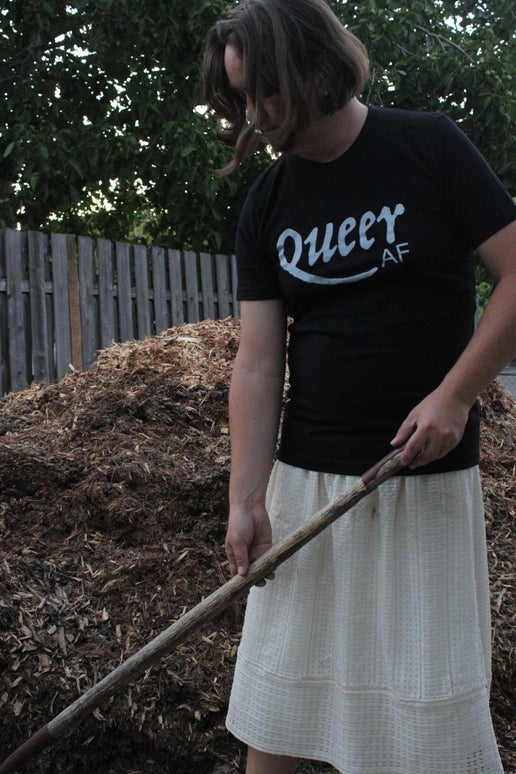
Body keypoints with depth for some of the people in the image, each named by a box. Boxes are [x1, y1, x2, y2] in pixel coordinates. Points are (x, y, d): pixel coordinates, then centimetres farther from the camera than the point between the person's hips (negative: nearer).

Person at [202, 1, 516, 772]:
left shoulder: (429, 147, -4)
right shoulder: (266, 206, 4)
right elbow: (257, 363, -1)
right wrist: (245, 499, -8)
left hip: (426, 474, -3)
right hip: (305, 475, 3)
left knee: (433, 694, 5)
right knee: (277, 679, 10)